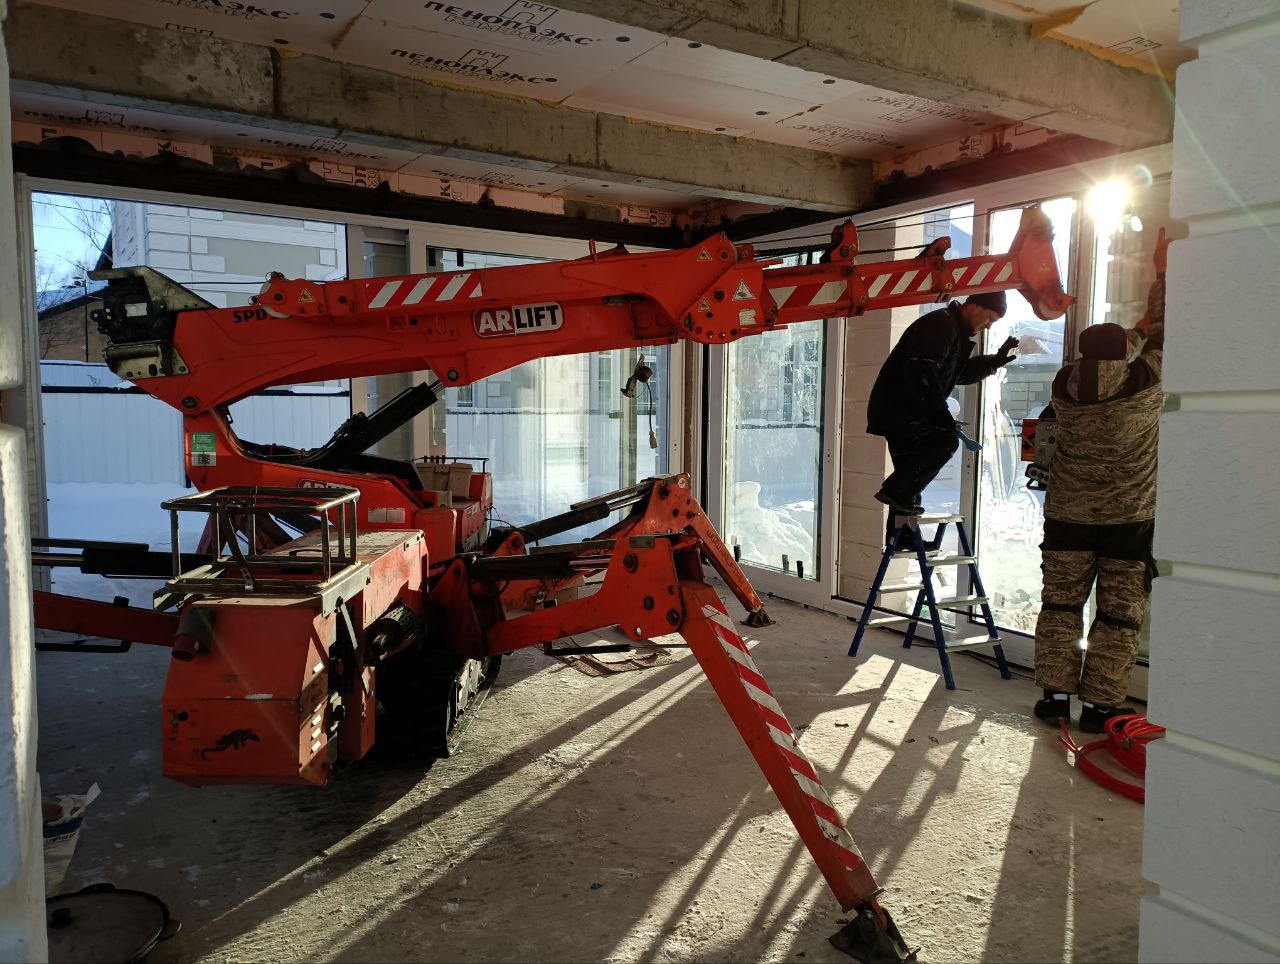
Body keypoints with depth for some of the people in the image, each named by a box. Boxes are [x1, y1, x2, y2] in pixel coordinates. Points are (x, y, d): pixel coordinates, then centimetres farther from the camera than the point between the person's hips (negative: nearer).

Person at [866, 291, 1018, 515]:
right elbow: (920, 373, -27)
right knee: (946, 439, -20)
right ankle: (895, 491, -16)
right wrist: (940, 410, -24)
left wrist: (995, 361, 16)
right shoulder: (939, 325, -16)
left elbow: (959, 374, 27)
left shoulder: (956, 330, 18)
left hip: (903, 412, 11)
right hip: (896, 410, -11)